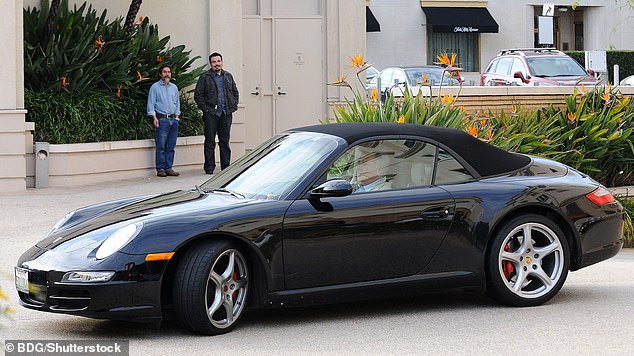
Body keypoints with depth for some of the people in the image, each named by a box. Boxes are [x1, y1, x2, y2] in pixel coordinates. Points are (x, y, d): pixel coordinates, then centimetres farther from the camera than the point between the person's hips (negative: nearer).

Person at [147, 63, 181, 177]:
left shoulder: (174, 87, 17)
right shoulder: (155, 87, 2)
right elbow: (151, 104, -1)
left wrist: (177, 116, 12)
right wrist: (154, 118, -11)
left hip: (173, 120, 5)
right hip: (161, 119, -5)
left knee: (171, 146, 4)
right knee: (161, 146, -8)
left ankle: (168, 168, 8)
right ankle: (160, 169, -6)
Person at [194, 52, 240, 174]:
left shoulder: (228, 76, 15)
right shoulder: (205, 77, 0)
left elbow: (235, 92, 22)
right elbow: (198, 95, -2)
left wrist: (234, 106, 9)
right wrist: (205, 108, -9)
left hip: (226, 114, 4)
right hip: (211, 114, -4)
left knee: (225, 141, 7)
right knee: (210, 141, -1)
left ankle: (226, 166, 12)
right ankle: (209, 167, 3)